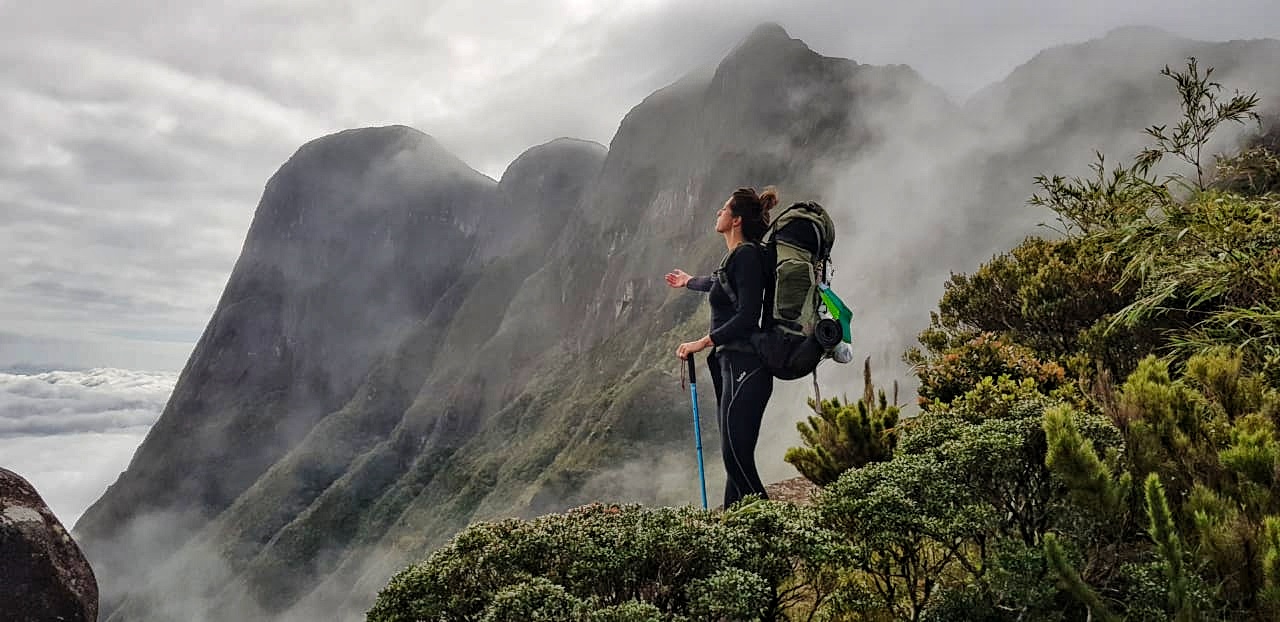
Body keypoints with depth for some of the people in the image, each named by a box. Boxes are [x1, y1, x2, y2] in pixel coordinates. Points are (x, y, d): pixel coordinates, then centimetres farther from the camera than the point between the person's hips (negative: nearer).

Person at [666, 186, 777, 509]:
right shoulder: (738, 255, 17)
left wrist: (704, 342, -19)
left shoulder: (747, 255, -12)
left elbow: (747, 316, -21)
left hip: (744, 365, -10)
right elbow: (723, 285, 40)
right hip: (732, 364, 10)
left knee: (737, 455, -13)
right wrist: (689, 282, 59)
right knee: (734, 456, 9)